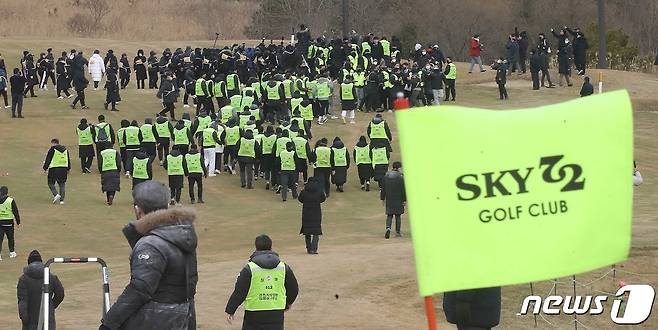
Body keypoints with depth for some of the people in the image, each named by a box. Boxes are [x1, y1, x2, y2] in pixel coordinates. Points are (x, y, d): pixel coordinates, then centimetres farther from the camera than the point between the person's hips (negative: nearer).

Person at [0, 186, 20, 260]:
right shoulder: (11, 201, -10)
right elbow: (16, 212, -6)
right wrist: (18, 222, 4)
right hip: (9, 222, -1)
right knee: (10, 238, 15)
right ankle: (12, 252, 24)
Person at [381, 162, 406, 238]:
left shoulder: (386, 176, 2)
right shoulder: (400, 177, -11)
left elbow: (383, 189, 6)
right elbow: (403, 190, -11)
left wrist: (383, 198, 13)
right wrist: (404, 200, -5)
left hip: (389, 200, 3)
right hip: (398, 200, -3)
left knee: (389, 215, 7)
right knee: (398, 216, 9)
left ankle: (388, 228, -18)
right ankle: (397, 232, 12)